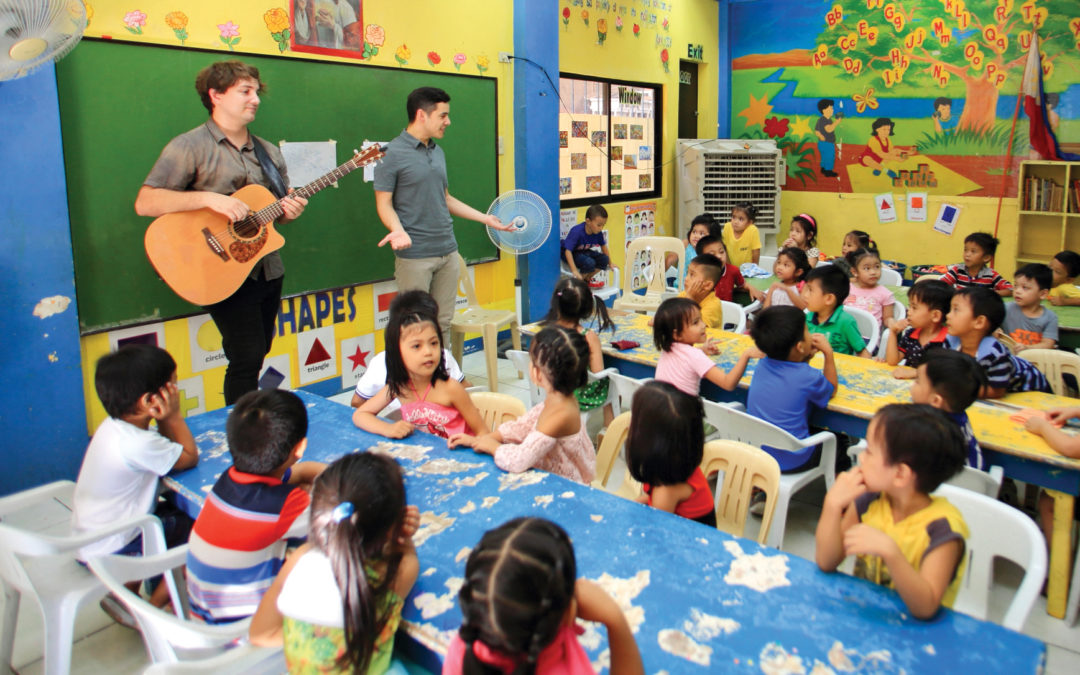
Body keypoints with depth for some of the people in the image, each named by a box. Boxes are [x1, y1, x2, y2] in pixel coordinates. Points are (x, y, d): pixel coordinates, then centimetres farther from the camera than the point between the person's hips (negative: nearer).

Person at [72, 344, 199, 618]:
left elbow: (165, 451, 4)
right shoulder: (136, 444, -33)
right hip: (110, 551, -9)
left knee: (179, 508, 19)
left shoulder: (114, 426, -2)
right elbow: (189, 457, -19)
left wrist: (165, 421, -13)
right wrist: (173, 416, -14)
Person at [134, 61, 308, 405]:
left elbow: (280, 210, 21)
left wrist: (290, 211, -4)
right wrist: (209, 198, -25)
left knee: (256, 354, 13)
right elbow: (145, 202, -15)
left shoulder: (269, 153, 14)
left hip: (268, 270, 7)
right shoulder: (190, 147, -7)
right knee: (247, 357, -11)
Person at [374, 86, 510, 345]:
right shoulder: (393, 153, -8)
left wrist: (485, 218, 20)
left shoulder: (438, 152, 14)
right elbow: (384, 203, -9)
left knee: (443, 324, 11)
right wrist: (398, 230, -28)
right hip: (414, 255, -7)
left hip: (448, 252, 7)